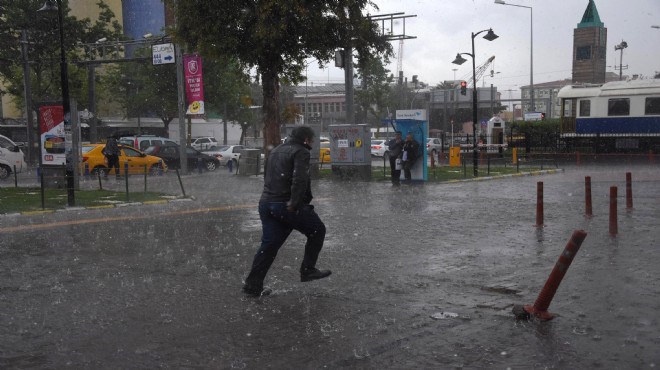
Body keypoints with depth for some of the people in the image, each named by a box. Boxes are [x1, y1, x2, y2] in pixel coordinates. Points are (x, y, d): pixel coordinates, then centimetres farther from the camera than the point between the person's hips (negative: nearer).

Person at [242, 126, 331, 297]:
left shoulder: (276, 150, 22)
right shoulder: (301, 152, -7)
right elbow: (299, 180, -22)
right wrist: (294, 203, -22)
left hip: (266, 203, 8)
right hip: (286, 205, -8)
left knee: (268, 244, 11)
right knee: (317, 230, 11)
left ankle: (253, 285, 10)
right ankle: (308, 270, 14)